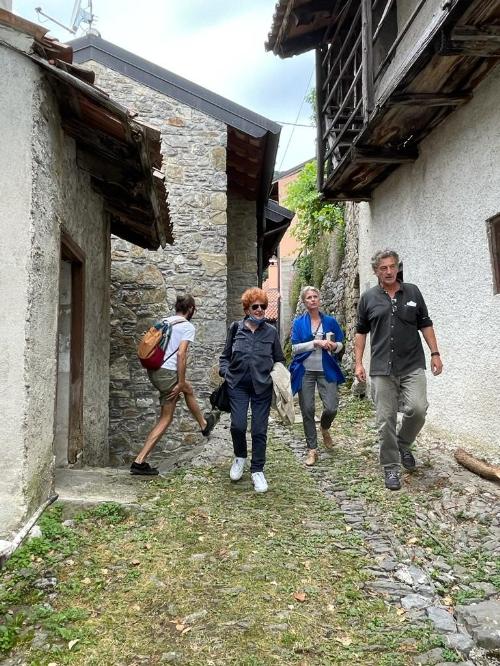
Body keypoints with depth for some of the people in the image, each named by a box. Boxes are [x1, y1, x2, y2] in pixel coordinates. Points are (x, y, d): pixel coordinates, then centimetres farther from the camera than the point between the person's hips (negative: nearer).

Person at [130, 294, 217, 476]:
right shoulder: (187, 326, -6)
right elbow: (181, 354, -17)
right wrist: (180, 383, -13)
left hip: (152, 369, 10)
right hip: (167, 372, -10)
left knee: (188, 389, 30)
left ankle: (204, 424, 46)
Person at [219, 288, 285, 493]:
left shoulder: (271, 331, 6)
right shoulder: (235, 328, 5)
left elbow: (279, 360, 13)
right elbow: (225, 356, 12)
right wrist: (225, 371, -3)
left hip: (262, 386, 0)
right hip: (238, 385, 0)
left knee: (259, 430, 3)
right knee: (238, 425, -8)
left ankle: (257, 471, 19)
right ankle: (240, 457, 23)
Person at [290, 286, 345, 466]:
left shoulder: (330, 321, 6)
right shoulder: (298, 323, 2)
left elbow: (340, 344, 11)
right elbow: (295, 348, -6)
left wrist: (334, 346, -12)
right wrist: (315, 343, -16)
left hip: (326, 371, 1)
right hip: (305, 371, -1)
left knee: (331, 407, -8)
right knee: (307, 410, 2)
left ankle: (324, 428, 29)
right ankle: (312, 449, 15)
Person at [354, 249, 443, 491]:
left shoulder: (412, 292, 8)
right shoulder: (368, 298, 6)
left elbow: (425, 324, 12)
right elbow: (361, 332, 10)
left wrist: (435, 353, 5)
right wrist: (358, 363, 3)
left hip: (413, 365, 1)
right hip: (382, 369, 0)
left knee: (417, 408, -16)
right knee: (386, 421, 1)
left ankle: (403, 444, 14)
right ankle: (391, 468, 15)